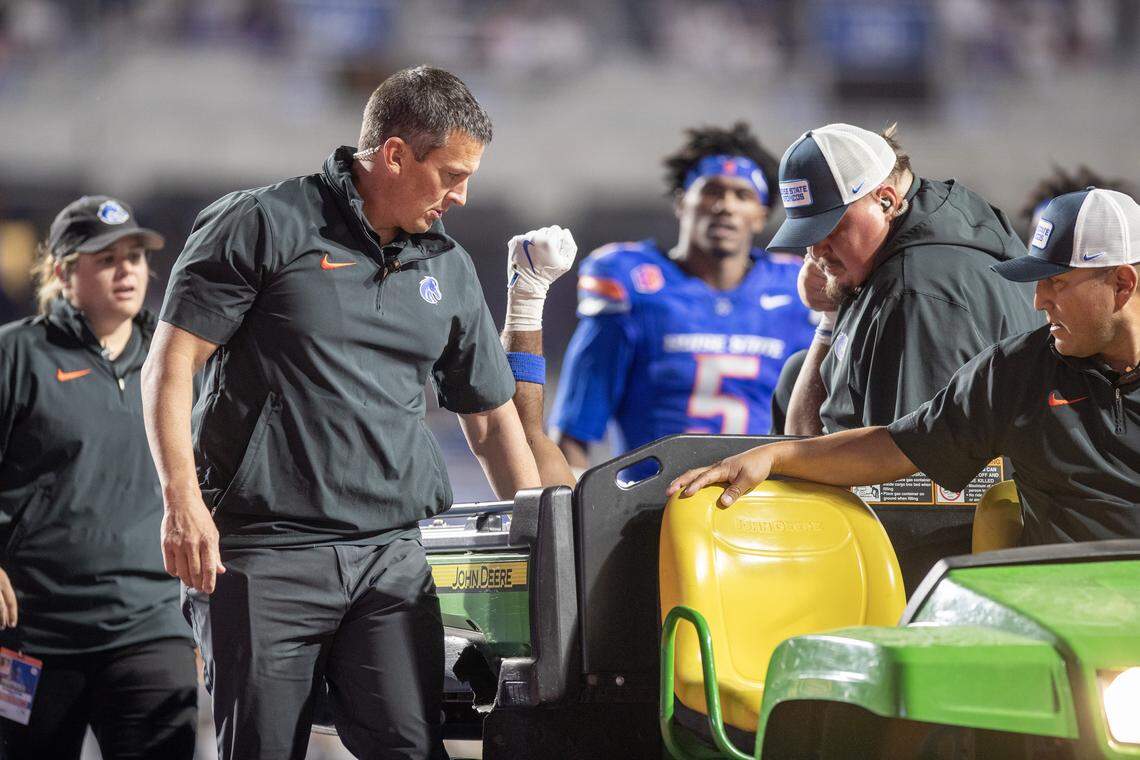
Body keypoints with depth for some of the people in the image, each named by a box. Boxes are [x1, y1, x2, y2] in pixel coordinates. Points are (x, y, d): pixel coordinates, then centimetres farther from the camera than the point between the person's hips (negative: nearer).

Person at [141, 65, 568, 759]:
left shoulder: (449, 268, 16)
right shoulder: (266, 225, -2)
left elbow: (492, 417, 25)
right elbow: (170, 366, -5)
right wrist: (183, 504, -14)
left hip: (393, 557, 5)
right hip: (266, 551, -5)